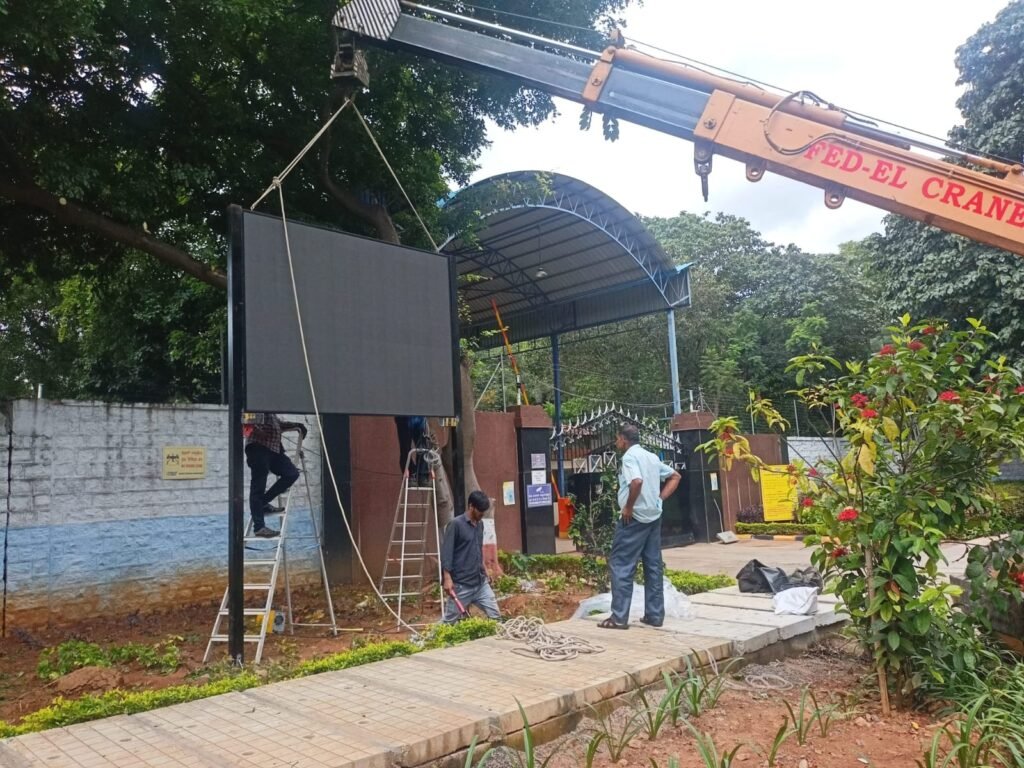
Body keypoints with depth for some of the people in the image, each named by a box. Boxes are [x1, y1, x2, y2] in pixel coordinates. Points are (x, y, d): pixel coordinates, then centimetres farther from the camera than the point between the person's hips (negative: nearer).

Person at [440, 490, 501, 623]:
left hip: (481, 583, 7)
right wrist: (447, 578, -22)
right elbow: (446, 552, -14)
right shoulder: (456, 524, -11)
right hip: (460, 584, -6)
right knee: (450, 622, 3)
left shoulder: (480, 524, 11)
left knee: (495, 616, 2)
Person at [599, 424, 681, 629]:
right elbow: (675, 476, 21)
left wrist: (628, 507, -17)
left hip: (634, 518, -8)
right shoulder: (652, 457, 15)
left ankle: (619, 617, -4)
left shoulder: (629, 456, -11)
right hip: (653, 517, 9)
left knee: (621, 565, -3)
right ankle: (655, 615, 14)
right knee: (653, 566, 10)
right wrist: (660, 498, 12)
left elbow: (637, 481, -29)